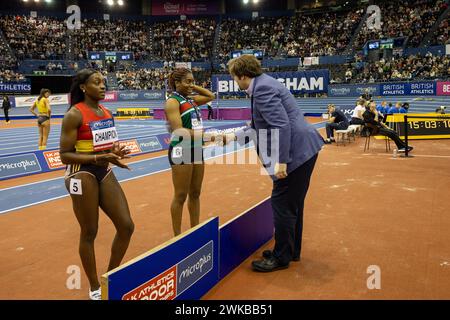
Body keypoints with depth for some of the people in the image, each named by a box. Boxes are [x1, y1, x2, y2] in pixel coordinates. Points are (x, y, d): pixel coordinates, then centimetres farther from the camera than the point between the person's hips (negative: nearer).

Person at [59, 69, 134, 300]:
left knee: (126, 226, 5)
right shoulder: (74, 114, -13)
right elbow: (65, 155, -15)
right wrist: (98, 158, -26)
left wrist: (115, 150, 0)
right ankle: (94, 288, 23)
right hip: (82, 175, -7)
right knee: (89, 233, 4)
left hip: (104, 173, 7)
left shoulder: (106, 112, 8)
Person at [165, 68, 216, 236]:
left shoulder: (190, 99, 13)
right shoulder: (173, 101, -9)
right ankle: (177, 236, 12)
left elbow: (211, 96, 28)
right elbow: (179, 131, -19)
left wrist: (194, 87, 14)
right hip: (181, 151, -8)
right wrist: (205, 135, -23)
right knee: (181, 196, 0)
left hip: (196, 149, 8)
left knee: (195, 194, 13)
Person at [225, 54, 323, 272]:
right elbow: (260, 126, 22)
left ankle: (281, 257, 14)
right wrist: (234, 136, 22)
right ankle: (291, 250, 32)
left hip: (295, 152, -11)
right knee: (293, 204, 18)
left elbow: (282, 125, -25)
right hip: (304, 149, 11)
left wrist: (281, 162, -25)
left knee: (282, 205, 0)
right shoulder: (263, 85, 16)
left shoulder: (262, 88, -16)